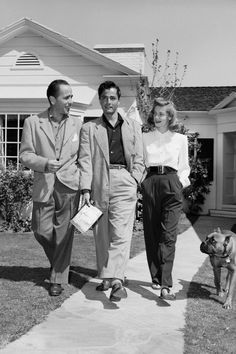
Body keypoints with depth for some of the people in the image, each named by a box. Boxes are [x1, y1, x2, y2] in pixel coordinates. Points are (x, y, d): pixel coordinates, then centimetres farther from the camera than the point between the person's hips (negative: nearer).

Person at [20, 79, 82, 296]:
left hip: (69, 186, 0)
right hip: (44, 187, 0)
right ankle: (58, 261, 33)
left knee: (64, 234, 1)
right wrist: (45, 163, -17)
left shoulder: (77, 124, 9)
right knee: (41, 231, 3)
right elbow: (25, 154, 1)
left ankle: (58, 278, 14)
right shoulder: (33, 123, 4)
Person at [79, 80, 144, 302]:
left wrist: (133, 181, -1)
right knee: (101, 235, 6)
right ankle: (107, 278, 18)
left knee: (121, 234, -12)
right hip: (100, 183, 1)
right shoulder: (89, 128, 14)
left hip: (124, 182, -1)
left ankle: (116, 280, -18)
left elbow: (138, 159, 14)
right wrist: (86, 189, -6)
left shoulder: (133, 127, 18)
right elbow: (85, 160, 4)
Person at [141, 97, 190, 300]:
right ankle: (155, 277, 14)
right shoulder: (144, 138, 16)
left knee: (168, 235, -12)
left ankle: (165, 285, -18)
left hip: (171, 183, -1)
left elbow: (184, 167, 17)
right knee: (151, 233, 2)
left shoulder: (180, 139, 15)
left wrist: (181, 181, 1)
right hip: (150, 183, 2)